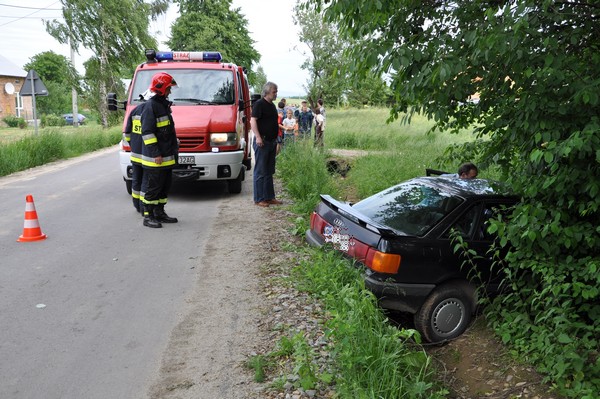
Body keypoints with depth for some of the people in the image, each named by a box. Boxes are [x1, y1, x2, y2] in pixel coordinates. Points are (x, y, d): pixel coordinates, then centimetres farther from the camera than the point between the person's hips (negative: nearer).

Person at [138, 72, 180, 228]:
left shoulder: (164, 105, 17)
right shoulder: (150, 106, -13)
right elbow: (147, 132, -19)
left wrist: (173, 149, 22)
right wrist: (156, 153, -21)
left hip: (167, 157, 10)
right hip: (154, 158, -10)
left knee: (164, 187, 15)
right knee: (151, 187, -3)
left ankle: (160, 213, 25)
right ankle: (148, 216, 5)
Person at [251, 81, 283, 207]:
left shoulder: (272, 105, 17)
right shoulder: (259, 104, -9)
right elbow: (253, 121, -17)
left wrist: (276, 140, 22)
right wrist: (258, 137, -26)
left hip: (271, 142, 9)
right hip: (262, 142, -9)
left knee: (269, 171, 12)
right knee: (260, 172, -4)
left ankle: (270, 197, 19)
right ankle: (259, 199, 2)